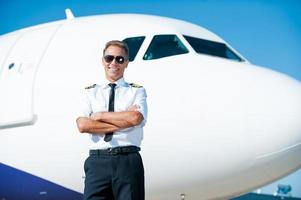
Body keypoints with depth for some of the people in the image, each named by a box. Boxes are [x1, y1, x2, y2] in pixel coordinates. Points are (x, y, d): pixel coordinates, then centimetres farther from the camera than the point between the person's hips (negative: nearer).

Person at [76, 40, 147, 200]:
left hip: (128, 161, -1)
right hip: (97, 161, 1)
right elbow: (82, 125, -3)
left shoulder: (137, 91, 11)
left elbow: (136, 118, -10)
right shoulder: (90, 92, 14)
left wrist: (100, 116, -3)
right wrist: (123, 123, -7)